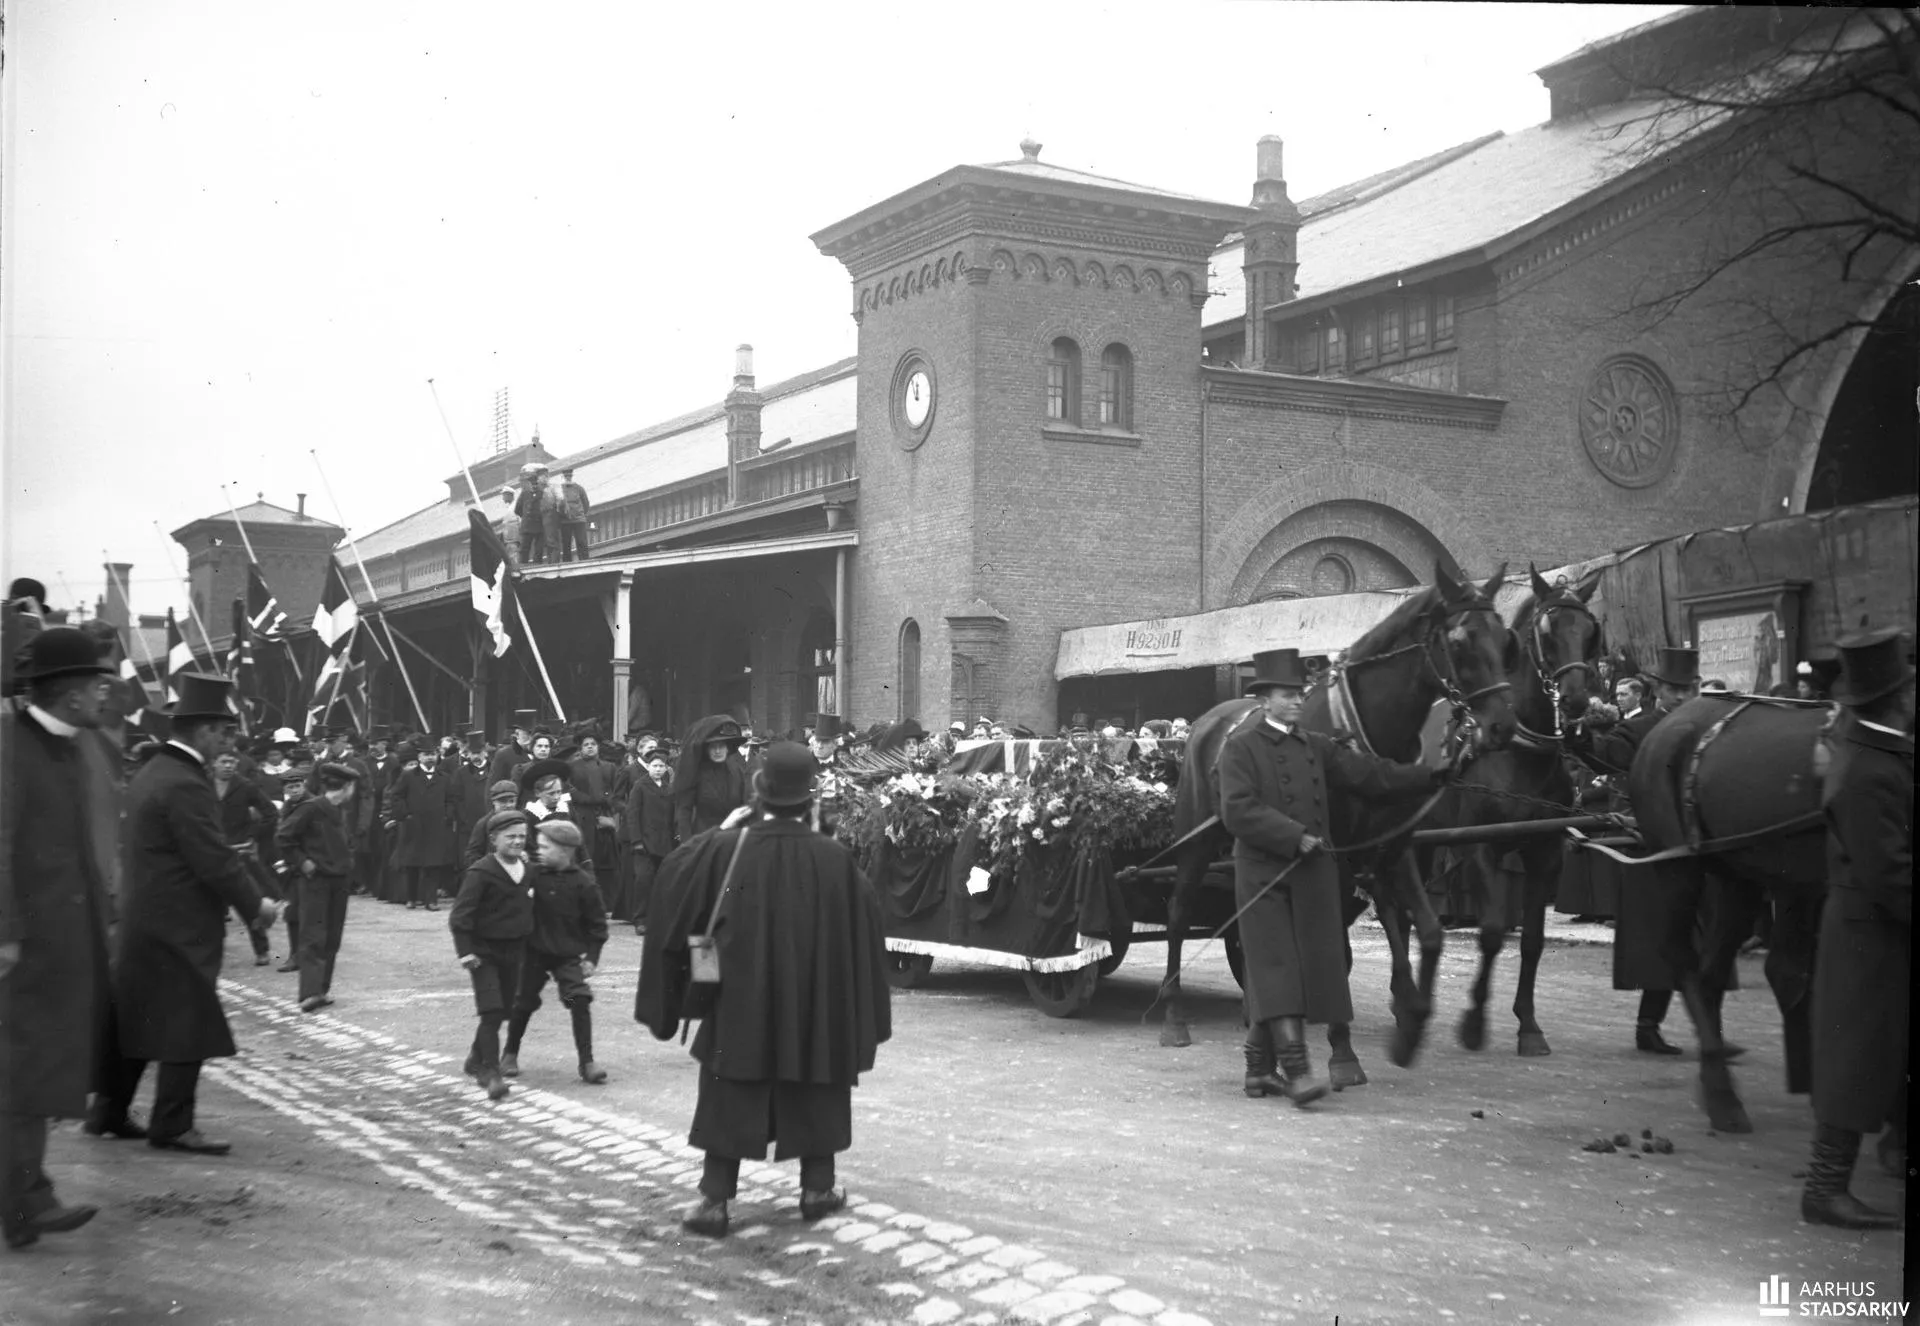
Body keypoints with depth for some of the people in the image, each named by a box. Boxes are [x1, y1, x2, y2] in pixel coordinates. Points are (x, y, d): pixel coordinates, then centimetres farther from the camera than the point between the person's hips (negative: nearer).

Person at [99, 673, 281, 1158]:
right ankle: (173, 1126, 4)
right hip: (179, 928, -10)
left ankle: (110, 1111, 23)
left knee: (133, 1022, 16)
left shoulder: (151, 773, 12)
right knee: (188, 1028, -2)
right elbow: (214, 859, -21)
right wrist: (255, 904, -9)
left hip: (143, 922, 10)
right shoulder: (185, 785, -20)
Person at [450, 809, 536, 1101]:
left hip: (514, 950, 7)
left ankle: (476, 1062, 33)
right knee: (491, 1012, -14)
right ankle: (491, 1073, -9)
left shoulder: (526, 869, 6)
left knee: (502, 1011, 13)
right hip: (485, 950, -6)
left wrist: (525, 946, 17)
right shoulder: (482, 872, -14)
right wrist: (465, 951, -20)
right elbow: (461, 914, -15)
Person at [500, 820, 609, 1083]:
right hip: (535, 952, 2)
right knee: (524, 1002, 11)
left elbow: (597, 923, -5)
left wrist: (591, 957, -8)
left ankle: (587, 1062, -5)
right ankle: (510, 1054, 31)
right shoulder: (534, 874, -8)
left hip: (569, 955, -2)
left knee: (580, 1002, -12)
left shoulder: (583, 883, -12)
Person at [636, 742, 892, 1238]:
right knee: (816, 1091, 18)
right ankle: (816, 1188, 25)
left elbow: (673, 879, 0)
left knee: (730, 1095, 9)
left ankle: (714, 1200, 7)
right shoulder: (834, 859, -12)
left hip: (741, 997, 0)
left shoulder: (726, 849, -14)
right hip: (815, 1001, 0)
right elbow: (863, 931, -3)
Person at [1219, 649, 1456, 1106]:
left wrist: (1431, 776, -3)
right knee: (1276, 968, -11)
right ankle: (1297, 1069, -18)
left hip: (1312, 875, 6)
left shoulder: (1317, 747, 16)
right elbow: (1238, 811, -13)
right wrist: (1293, 836, -19)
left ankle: (1259, 1068, 16)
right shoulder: (1240, 748, -2)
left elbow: (1368, 774, 8)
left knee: (1308, 969, 7)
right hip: (1264, 875, -6)